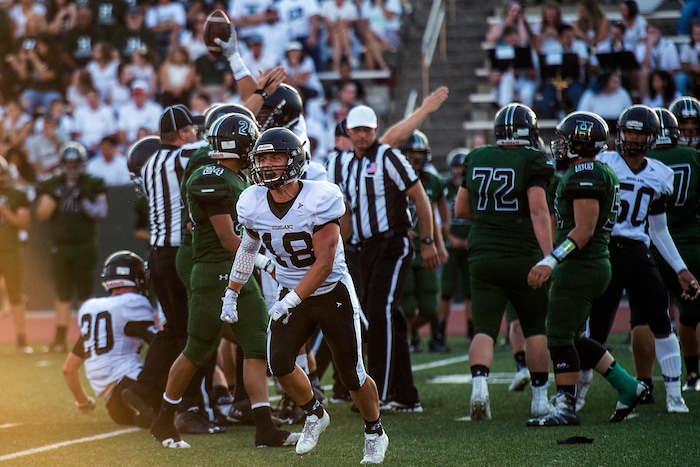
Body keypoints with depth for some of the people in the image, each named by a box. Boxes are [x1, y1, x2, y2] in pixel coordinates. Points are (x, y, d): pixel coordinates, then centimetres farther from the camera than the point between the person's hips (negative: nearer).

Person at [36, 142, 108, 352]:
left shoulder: (93, 185, 0)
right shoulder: (51, 185, 6)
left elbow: (101, 213, -8)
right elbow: (42, 214, -2)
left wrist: (83, 201, -19)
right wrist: (55, 195, -15)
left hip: (84, 247, -3)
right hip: (59, 246, 3)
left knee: (85, 293, -2)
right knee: (62, 294, 6)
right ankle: (60, 339, 8)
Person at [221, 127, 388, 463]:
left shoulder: (318, 200, -24)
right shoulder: (253, 204, -8)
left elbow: (324, 264, -23)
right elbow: (248, 249, 13)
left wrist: (290, 302, -27)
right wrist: (231, 294, 16)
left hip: (333, 293, -4)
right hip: (292, 293, 4)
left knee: (352, 375, 1)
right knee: (279, 363, -15)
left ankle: (375, 433, 27)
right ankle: (315, 415, 14)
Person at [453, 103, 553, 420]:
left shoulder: (476, 159, 7)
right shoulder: (533, 161, -7)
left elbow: (461, 209, 15)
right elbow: (538, 210, -17)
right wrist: (549, 258, -20)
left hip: (482, 258, 3)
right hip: (522, 257, -3)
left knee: (484, 328, 0)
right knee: (535, 327, 12)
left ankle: (479, 385, -23)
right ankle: (540, 397, 15)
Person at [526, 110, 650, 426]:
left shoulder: (585, 174, -15)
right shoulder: (602, 173, 17)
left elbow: (584, 230, -22)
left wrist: (550, 262, -27)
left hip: (580, 266, -10)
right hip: (594, 266, 10)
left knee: (560, 337, -5)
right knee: (572, 339, 16)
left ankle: (565, 408, -3)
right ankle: (627, 387, 17)